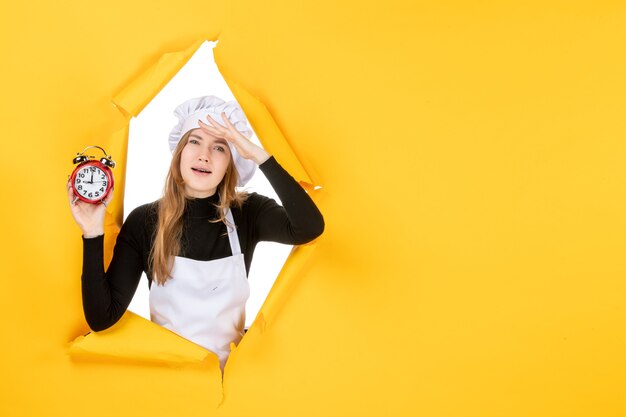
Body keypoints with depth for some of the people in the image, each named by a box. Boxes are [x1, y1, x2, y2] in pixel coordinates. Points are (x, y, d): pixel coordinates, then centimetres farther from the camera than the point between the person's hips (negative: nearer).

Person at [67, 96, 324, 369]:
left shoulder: (247, 213, -5)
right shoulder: (144, 221, -8)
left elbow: (310, 228, -26)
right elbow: (101, 318, -11)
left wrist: (260, 155, -26)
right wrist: (93, 236, -22)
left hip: (231, 369, -1)